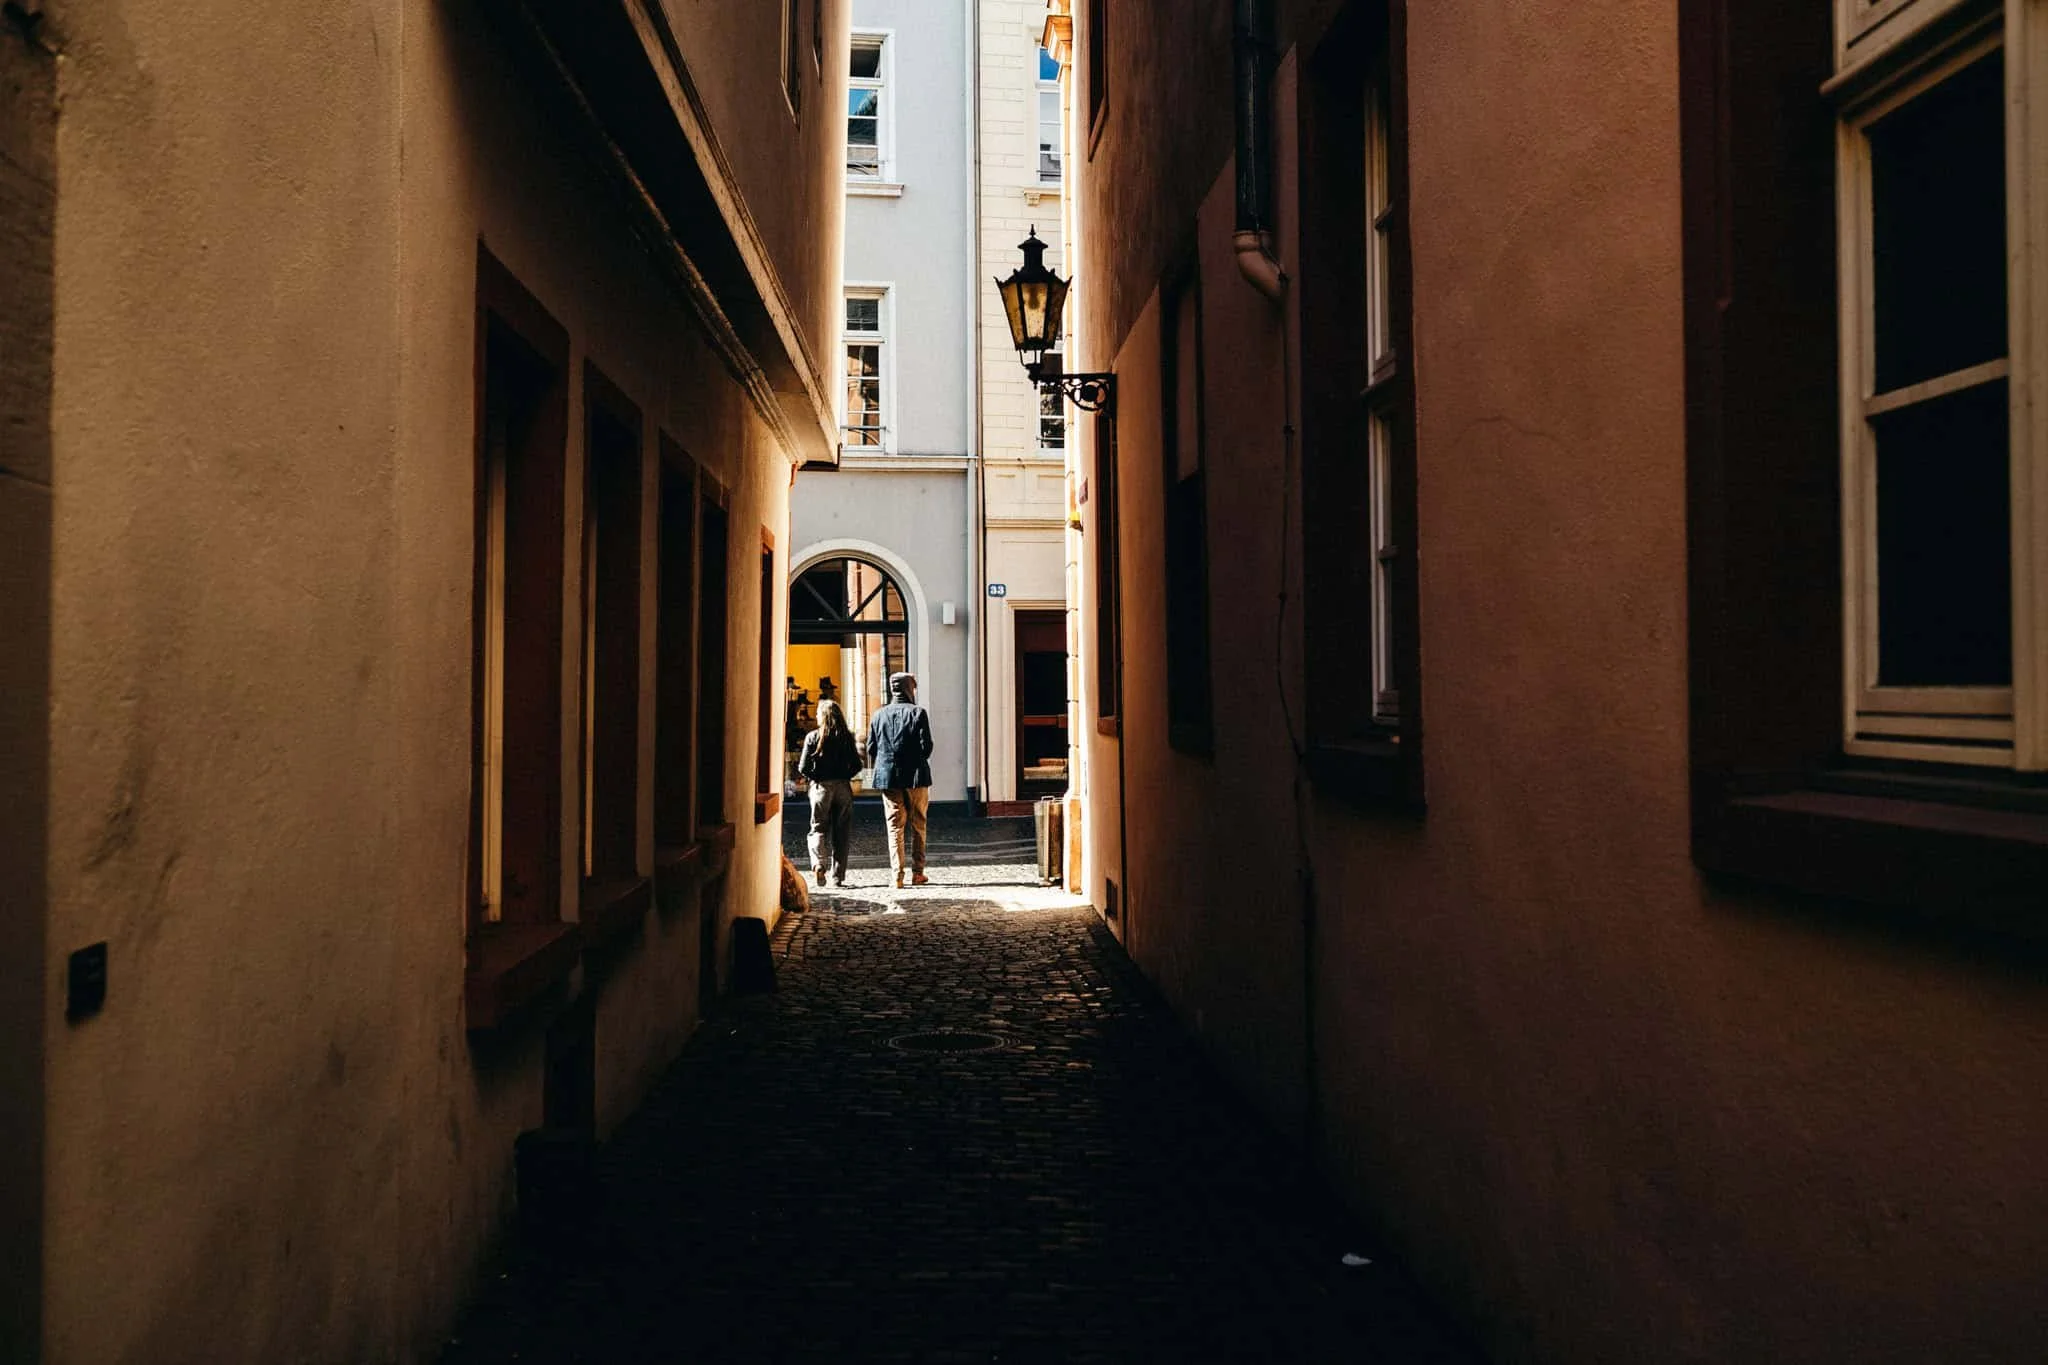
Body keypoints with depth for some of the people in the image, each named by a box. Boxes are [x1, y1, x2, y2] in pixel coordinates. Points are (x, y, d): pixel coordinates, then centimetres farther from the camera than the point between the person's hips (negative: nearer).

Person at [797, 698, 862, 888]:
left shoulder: (813, 737, -6)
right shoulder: (846, 737, 1)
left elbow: (803, 767, -8)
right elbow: (856, 765, 0)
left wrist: (814, 778, 10)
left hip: (821, 787, -2)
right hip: (843, 787, 2)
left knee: (819, 828, 7)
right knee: (841, 832, 8)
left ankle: (818, 864, -18)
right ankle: (838, 877, 9)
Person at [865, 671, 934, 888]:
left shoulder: (879, 715, 5)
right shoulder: (918, 713, -5)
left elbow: (871, 749, 5)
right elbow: (926, 746, -10)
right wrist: (919, 760, 10)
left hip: (888, 778, 2)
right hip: (916, 777, -2)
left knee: (895, 826, 5)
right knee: (917, 825, 9)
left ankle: (897, 873, -3)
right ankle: (917, 872, 11)